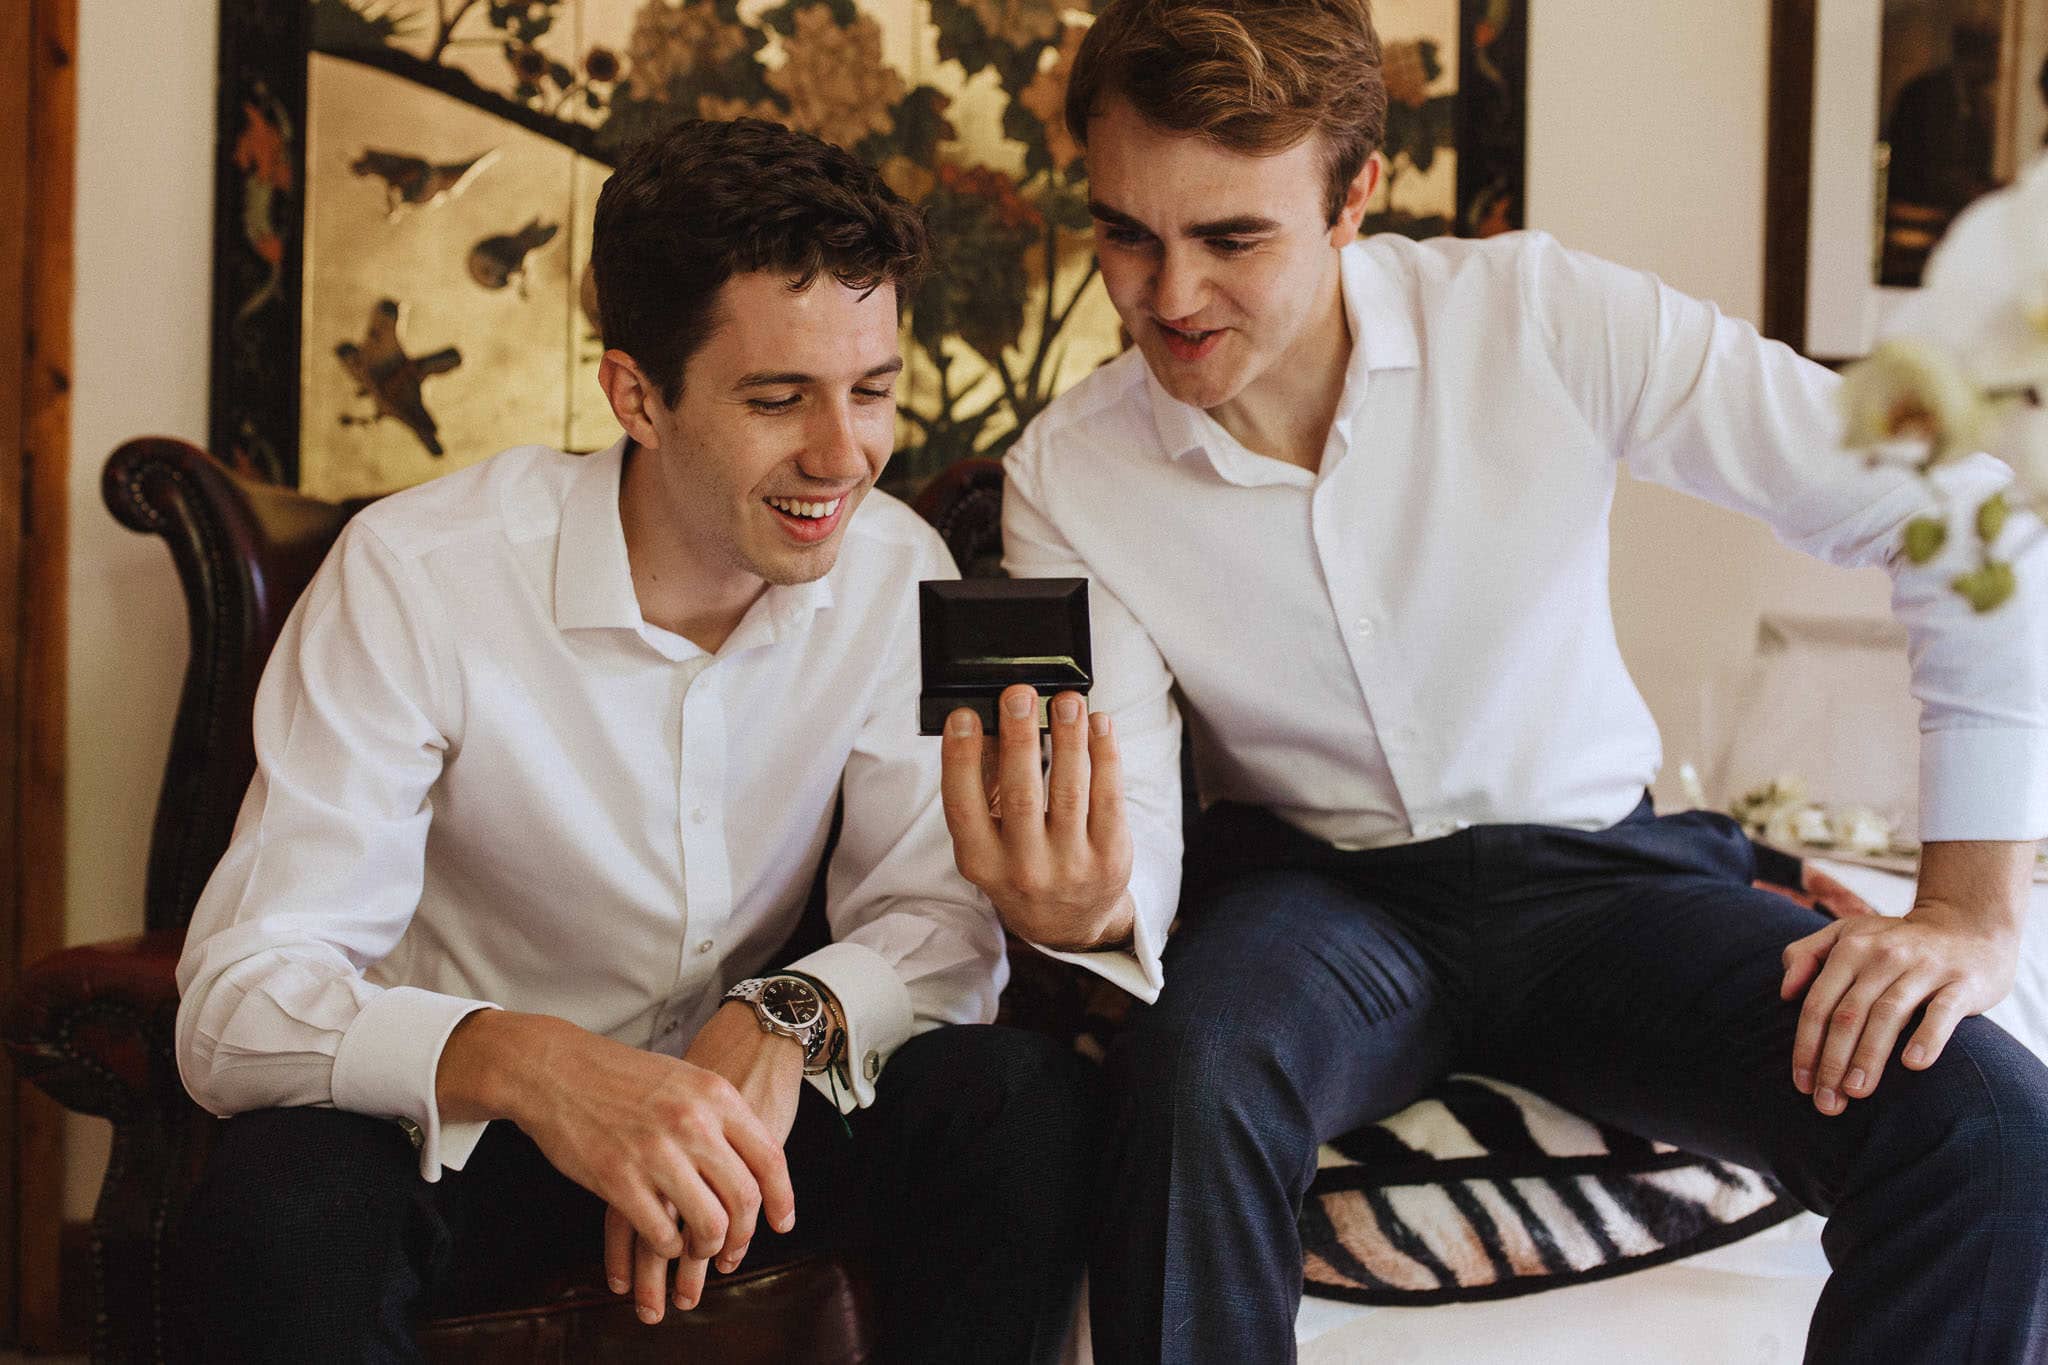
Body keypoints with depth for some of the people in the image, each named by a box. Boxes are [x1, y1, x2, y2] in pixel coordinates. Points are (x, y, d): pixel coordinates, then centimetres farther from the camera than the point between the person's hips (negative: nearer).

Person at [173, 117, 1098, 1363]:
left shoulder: (898, 573, -8)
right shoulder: (417, 579, -20)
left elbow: (943, 918, -5)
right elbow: (239, 1004, -25)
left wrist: (785, 1021, -29)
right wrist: (525, 1062, -45)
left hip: (734, 1101, 3)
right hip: (456, 1129, -3)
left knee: (1027, 1105, -25)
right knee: (282, 1200, -35)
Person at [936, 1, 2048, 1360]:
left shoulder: (1544, 321, -13)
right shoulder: (1065, 477, -7)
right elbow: (1130, 834, -10)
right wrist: (1085, 908, -37)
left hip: (1598, 864, 0)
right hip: (1313, 886, 0)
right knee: (1191, 1077, -37)